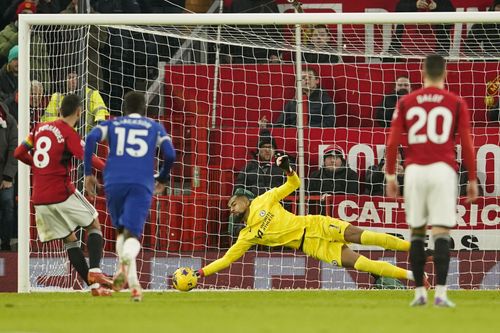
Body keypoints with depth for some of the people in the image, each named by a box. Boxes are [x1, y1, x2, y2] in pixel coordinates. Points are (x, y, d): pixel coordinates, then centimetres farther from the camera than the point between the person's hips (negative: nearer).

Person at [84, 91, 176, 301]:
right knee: (132, 234, -7)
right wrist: (162, 180, 26)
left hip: (114, 183, 1)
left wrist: (88, 173, 5)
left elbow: (91, 138, 2)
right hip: (142, 184, -1)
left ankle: (132, 282, -2)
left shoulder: (112, 124, 20)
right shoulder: (155, 128, 21)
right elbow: (170, 154, 9)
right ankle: (127, 256, -46)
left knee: (121, 230, 17)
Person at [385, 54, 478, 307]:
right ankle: (440, 293, -15)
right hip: (443, 170, -2)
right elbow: (467, 144, 1)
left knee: (417, 232, 12)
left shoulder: (406, 102, 9)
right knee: (441, 233, -5)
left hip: (414, 171, 2)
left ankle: (420, 293, 12)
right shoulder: (456, 103, 4)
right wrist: (472, 179, 7)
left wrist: (390, 175, 10)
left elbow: (393, 142, 4)